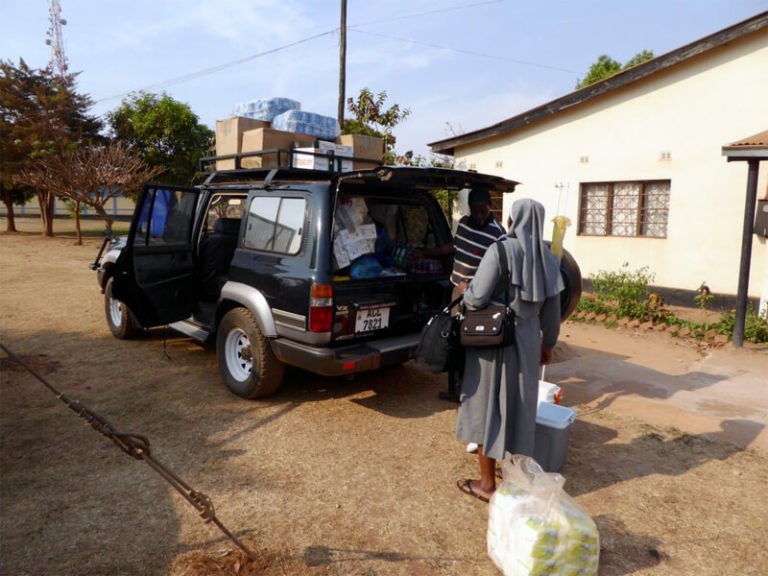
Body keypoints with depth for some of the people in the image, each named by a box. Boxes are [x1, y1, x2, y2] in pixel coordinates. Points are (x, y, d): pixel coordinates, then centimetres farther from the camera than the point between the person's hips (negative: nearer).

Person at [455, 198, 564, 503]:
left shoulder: (500, 251, -16)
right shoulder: (546, 257, 3)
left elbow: (476, 298, -20)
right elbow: (552, 308, 9)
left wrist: (465, 296, 3)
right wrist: (548, 344, 21)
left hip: (493, 342, -6)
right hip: (527, 342, 6)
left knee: (488, 405, 6)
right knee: (519, 403, 18)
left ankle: (487, 483, 16)